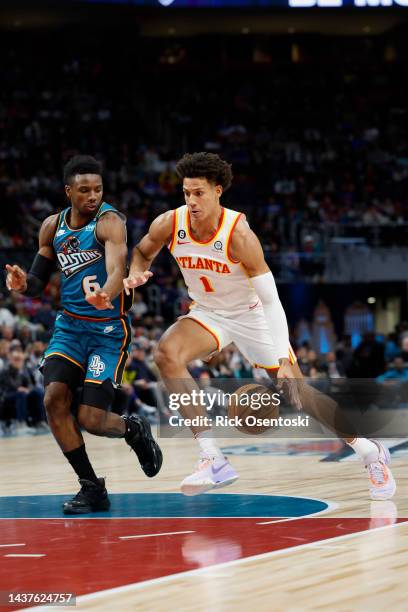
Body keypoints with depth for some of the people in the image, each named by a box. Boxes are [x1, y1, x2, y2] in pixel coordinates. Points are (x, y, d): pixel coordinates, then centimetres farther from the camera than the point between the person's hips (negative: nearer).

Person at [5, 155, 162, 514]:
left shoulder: (109, 222, -15)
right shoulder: (53, 227, 4)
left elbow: (118, 270, -33)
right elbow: (39, 282, 12)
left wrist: (105, 296, -56)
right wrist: (24, 283, -13)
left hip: (109, 329, -5)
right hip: (70, 325, 5)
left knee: (91, 421, -12)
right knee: (54, 399, -16)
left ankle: (135, 430, 25)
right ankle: (92, 489, -2)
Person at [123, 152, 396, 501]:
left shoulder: (238, 234, -30)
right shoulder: (169, 224, -18)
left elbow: (271, 300, -28)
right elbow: (143, 251, 6)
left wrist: (284, 361, -34)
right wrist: (136, 274, -19)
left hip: (252, 315, -3)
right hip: (209, 314, 3)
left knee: (300, 394, 0)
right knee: (167, 354, -27)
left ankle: (370, 452, 25)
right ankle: (213, 461, -26)